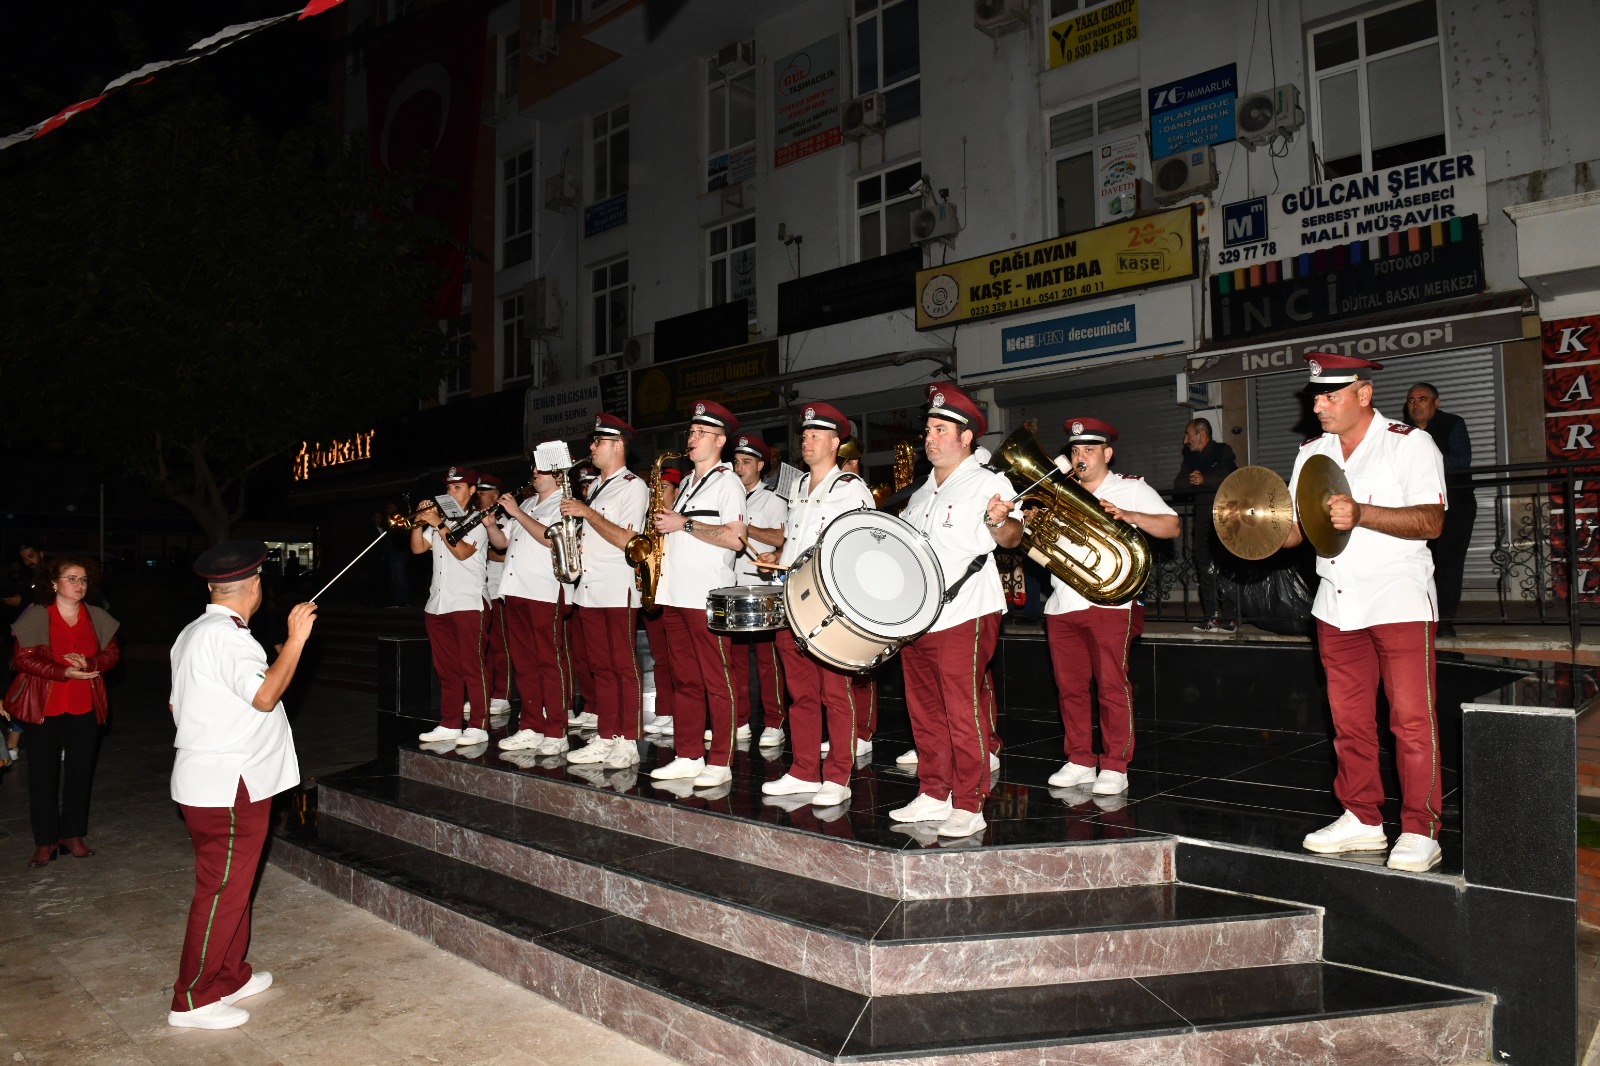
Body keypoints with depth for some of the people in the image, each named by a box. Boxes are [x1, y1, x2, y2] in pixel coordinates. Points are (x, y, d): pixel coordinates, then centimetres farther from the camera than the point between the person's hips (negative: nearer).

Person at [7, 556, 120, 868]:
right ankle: (45, 841, 14)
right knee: (43, 772, 3)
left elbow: (111, 653, 6)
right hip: (42, 707, -3)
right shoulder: (35, 617, -7)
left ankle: (72, 835, 21)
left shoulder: (97, 618, 5)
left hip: (85, 706, 3)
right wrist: (64, 672, -21)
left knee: (80, 770, 8)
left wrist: (89, 664, -16)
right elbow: (22, 659, -10)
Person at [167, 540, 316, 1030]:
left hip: (209, 779, 10)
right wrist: (295, 639, -21)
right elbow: (265, 695, -26)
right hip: (227, 787, -10)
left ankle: (232, 975, 31)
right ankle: (193, 1001, 7)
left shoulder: (193, 632, 14)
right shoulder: (225, 636, -19)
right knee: (222, 889, -2)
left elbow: (177, 704, 19)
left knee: (232, 883, 19)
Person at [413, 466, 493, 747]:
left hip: (467, 604, -7)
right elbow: (417, 548, 11)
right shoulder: (439, 521, 20)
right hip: (437, 605, 7)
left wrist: (439, 525, -16)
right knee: (446, 670, 10)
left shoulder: (477, 522, 0)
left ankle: (479, 726, -4)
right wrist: (420, 522, -3)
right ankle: (449, 725, 16)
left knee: (472, 668, -6)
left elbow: (462, 551, -15)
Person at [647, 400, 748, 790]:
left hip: (707, 597, -8)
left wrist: (683, 524, -14)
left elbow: (735, 539, -16)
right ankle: (688, 757, 17)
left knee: (717, 682, -3)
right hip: (675, 595, 8)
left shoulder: (727, 482, -4)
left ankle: (720, 763, 2)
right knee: (685, 680, 11)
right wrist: (664, 526, 8)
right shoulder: (686, 483, 21)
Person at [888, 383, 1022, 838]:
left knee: (963, 713, -4)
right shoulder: (921, 494, 19)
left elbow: (1012, 536, -18)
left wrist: (1000, 523, -39)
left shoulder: (988, 484, -5)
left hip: (965, 615, -8)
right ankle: (933, 795, 23)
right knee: (925, 711, 12)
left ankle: (969, 805, 5)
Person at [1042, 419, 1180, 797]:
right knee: (1069, 686, 7)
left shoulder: (1131, 488, 5)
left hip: (1109, 602, -5)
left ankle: (1115, 767, 4)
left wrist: (1128, 515, -18)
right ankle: (1079, 762, 17)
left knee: (1112, 686, -5)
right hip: (1061, 605, 5)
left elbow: (1171, 527, -4)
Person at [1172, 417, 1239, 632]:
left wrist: (1205, 480, -15)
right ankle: (1211, 617, 6)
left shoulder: (1223, 452, 0)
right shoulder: (1191, 458, 17)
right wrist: (1193, 481, -12)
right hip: (1202, 515, 6)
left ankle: (1229, 618, -7)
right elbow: (1178, 485, 4)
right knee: (1204, 566, 3)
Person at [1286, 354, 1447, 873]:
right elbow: (1295, 527, 14)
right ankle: (1361, 819, 20)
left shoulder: (1409, 444, -4)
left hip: (1398, 602, -5)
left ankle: (1420, 832, 5)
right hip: (1336, 605, 6)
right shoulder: (1311, 453, 13)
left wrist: (1360, 513, -29)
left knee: (1412, 722, -4)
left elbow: (1430, 520, -16)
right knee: (1349, 721, 10)